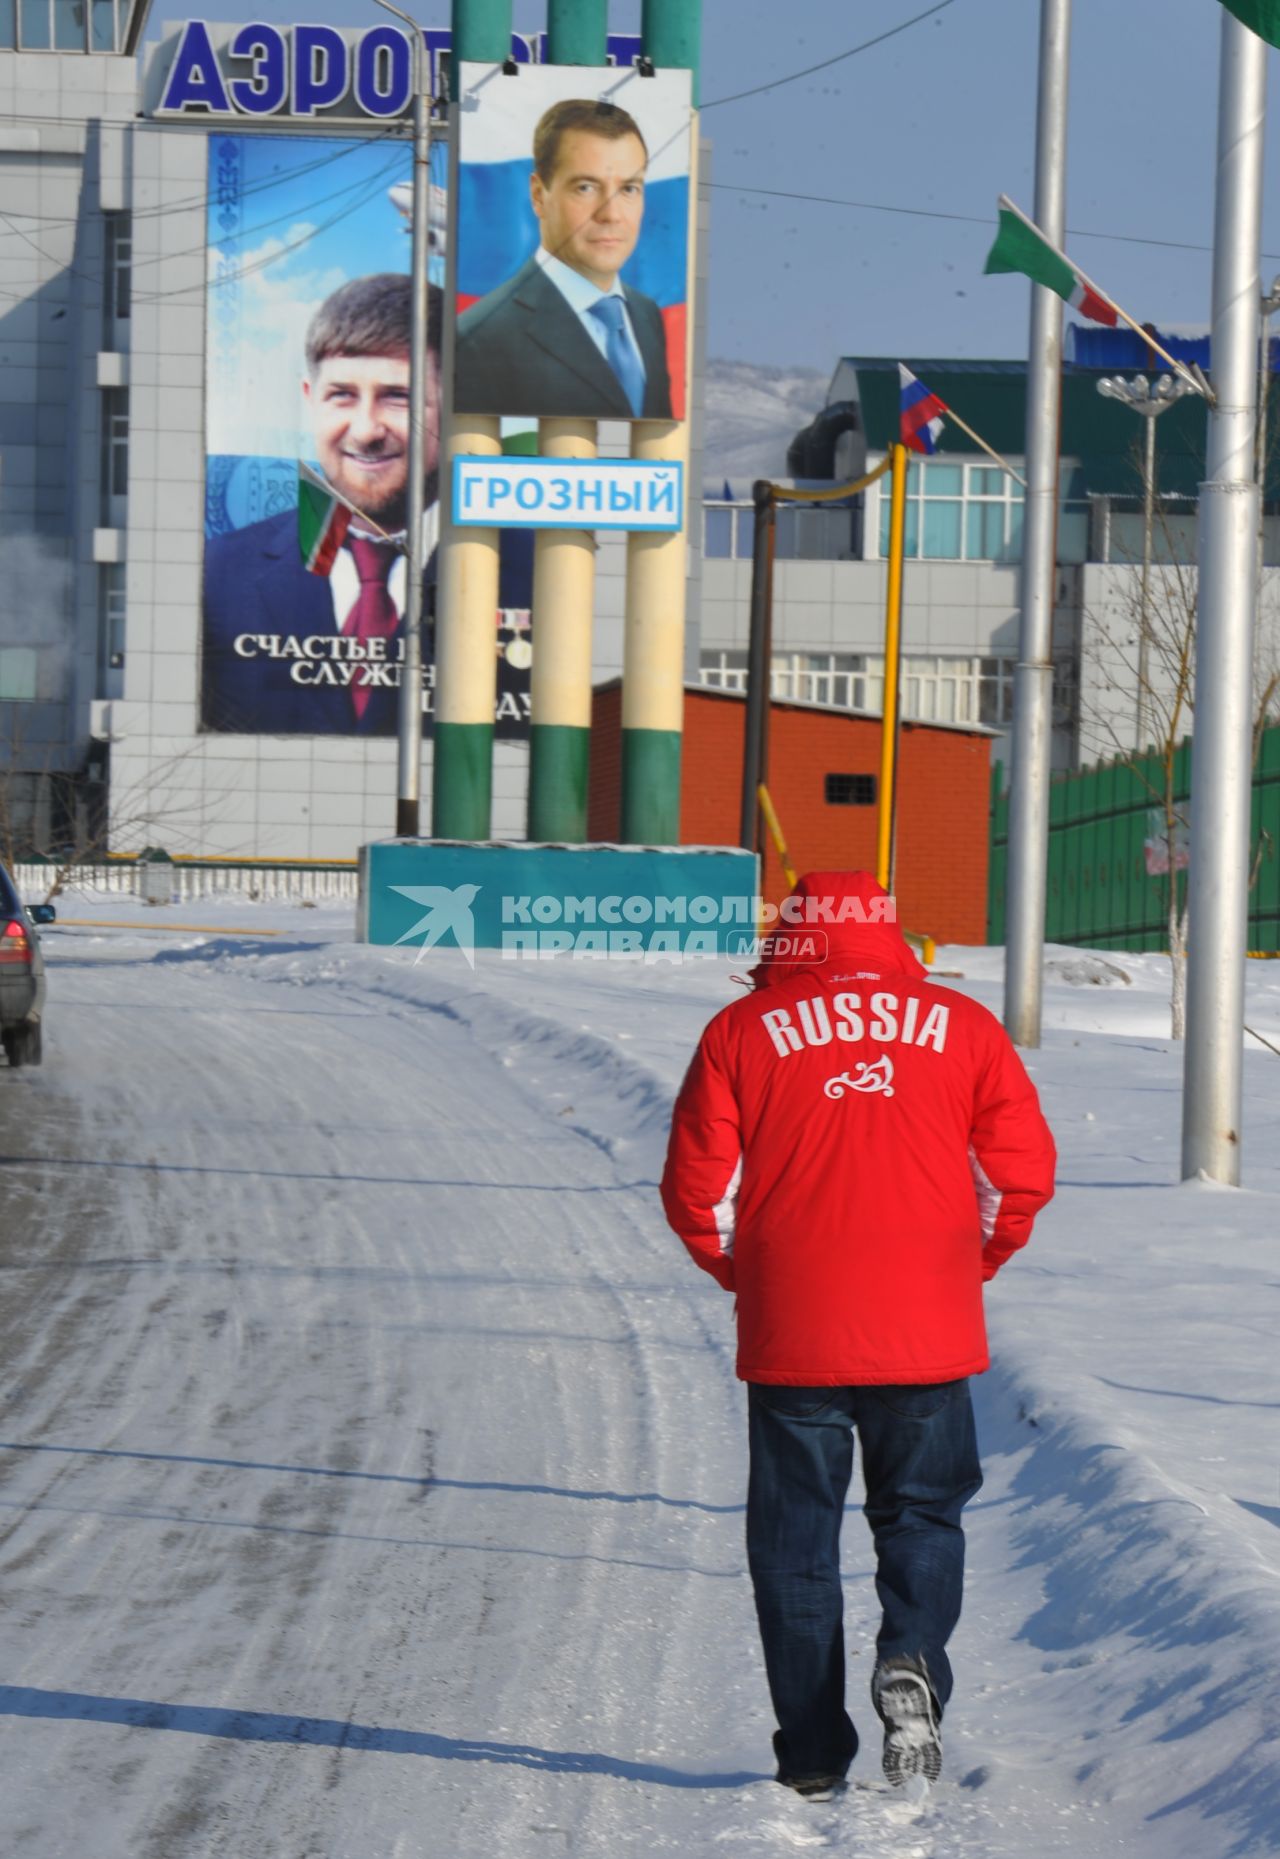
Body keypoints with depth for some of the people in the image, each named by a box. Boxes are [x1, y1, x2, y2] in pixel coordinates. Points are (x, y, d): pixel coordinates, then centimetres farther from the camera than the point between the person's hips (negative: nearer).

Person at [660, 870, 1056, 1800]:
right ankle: (913, 1657, -12)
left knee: (795, 1539, 9)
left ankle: (813, 1752, 8)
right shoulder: (963, 1026, 5)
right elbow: (1022, 1172, 2)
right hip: (929, 1337, 1)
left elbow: (698, 1190, -1)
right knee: (922, 1513, 16)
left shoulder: (741, 1032, 1)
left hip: (791, 1338, -1)